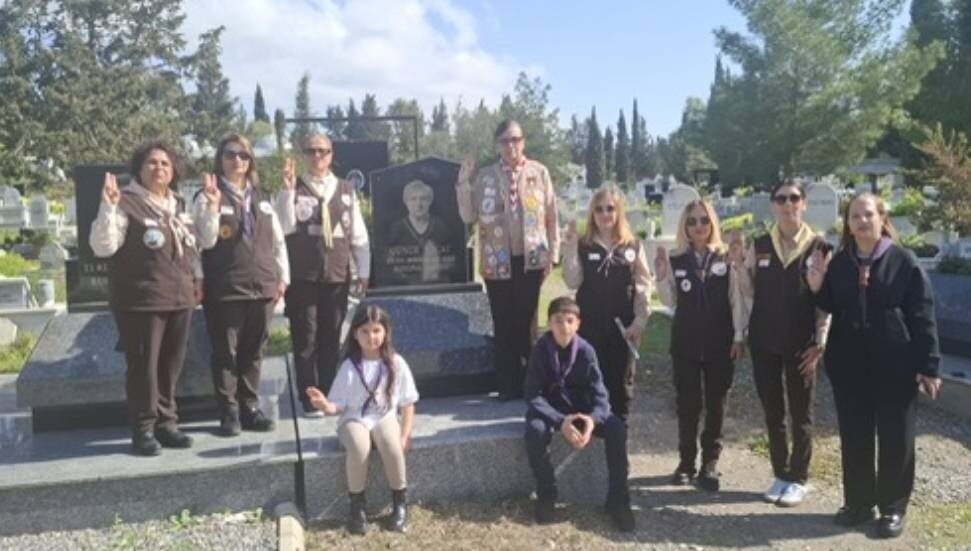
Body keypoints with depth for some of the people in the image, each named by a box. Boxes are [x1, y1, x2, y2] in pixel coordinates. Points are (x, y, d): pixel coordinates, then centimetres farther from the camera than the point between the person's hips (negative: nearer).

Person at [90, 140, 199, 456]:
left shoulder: (179, 205, 15)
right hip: (141, 300, -6)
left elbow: (200, 244, 22)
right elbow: (102, 247, -15)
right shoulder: (126, 202, -7)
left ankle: (166, 422, 21)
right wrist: (108, 208, -27)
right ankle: (143, 429, 7)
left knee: (171, 365, 11)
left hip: (179, 297, 7)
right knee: (143, 365, -2)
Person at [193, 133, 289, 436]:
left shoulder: (261, 197, 13)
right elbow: (207, 241, -11)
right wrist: (213, 206, -23)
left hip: (262, 285, 4)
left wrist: (282, 275, 10)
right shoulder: (208, 196, -2)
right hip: (225, 288, -4)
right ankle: (229, 412, 10)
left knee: (253, 352, 10)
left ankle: (250, 407, 20)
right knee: (226, 352, 1)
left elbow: (277, 238, 15)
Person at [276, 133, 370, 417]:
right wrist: (288, 190, -18)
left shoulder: (346, 191, 11)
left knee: (331, 339, 9)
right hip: (302, 276, -2)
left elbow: (358, 234, 11)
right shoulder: (293, 188, 3)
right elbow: (285, 227, -11)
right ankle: (309, 399, 9)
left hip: (338, 276, 3)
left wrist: (363, 271, 6)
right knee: (305, 339, 1)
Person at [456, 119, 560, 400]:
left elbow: (551, 216, 3)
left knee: (526, 322, 3)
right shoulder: (484, 176, 4)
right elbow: (468, 217, 0)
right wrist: (464, 182, -8)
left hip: (531, 259, -1)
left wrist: (552, 255, -1)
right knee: (503, 324, 5)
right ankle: (508, 386, 15)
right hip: (497, 261, 1)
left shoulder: (539, 172, 2)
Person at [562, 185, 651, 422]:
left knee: (621, 379, 9)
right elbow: (572, 281, -11)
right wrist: (570, 246, -17)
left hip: (624, 324, 1)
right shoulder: (584, 245, 0)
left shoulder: (633, 246, 2)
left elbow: (643, 285, 2)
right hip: (590, 324, -1)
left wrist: (639, 320, -6)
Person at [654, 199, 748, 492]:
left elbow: (737, 300, -2)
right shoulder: (676, 260, 1)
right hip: (685, 342, 1)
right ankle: (687, 461, 17)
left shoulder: (727, 258, -4)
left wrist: (739, 336, -6)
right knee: (687, 404, 6)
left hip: (720, 342, -1)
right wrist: (661, 276, -13)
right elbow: (670, 302, 2)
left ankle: (710, 463, 18)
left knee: (716, 405, 7)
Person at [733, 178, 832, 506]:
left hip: (801, 343, -3)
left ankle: (798, 480, 19)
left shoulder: (819, 247, -5)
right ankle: (780, 475, 23)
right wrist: (740, 264, -10)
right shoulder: (759, 245, 3)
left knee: (800, 414, 8)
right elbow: (750, 294, 4)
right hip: (764, 341, 3)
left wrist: (820, 342, -10)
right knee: (772, 412, 10)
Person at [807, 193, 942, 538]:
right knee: (854, 437, 10)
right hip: (848, 364, 4)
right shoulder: (839, 262, 6)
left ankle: (893, 508, 19)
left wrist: (929, 365, -11)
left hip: (895, 365, -4)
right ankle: (858, 503, 24)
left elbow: (923, 315, -8)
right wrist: (817, 288, -8)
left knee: (895, 438, 6)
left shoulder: (903, 260, -6)